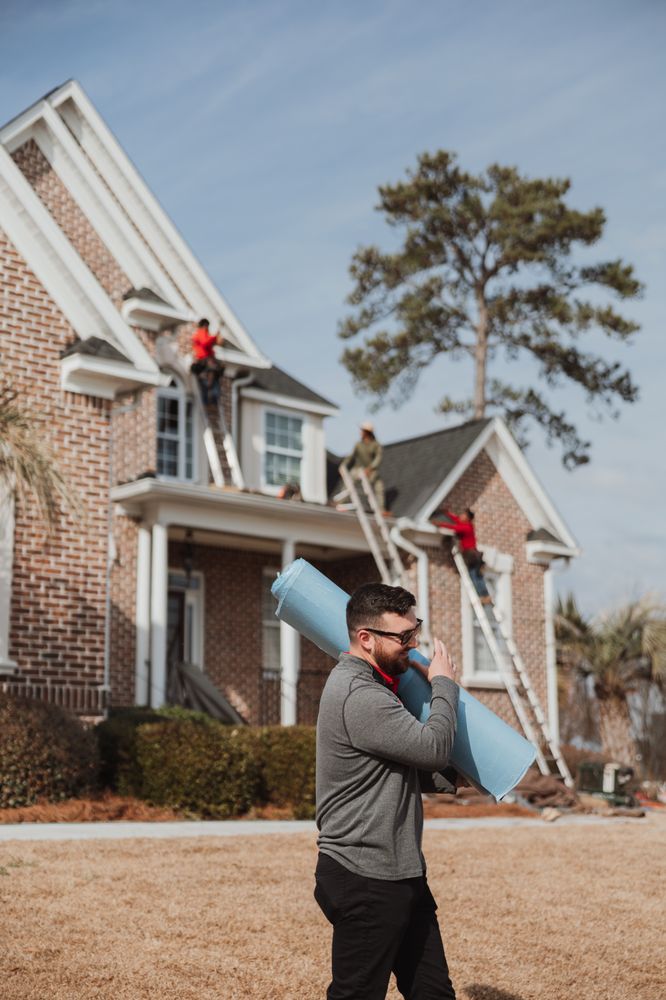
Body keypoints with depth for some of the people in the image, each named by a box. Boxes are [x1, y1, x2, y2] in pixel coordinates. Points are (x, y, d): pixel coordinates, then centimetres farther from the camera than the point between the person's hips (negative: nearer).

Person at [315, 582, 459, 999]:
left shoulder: (373, 687, 14)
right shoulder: (358, 696, -21)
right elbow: (433, 747, -22)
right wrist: (444, 684, -7)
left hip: (399, 873, 10)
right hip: (365, 881, -10)